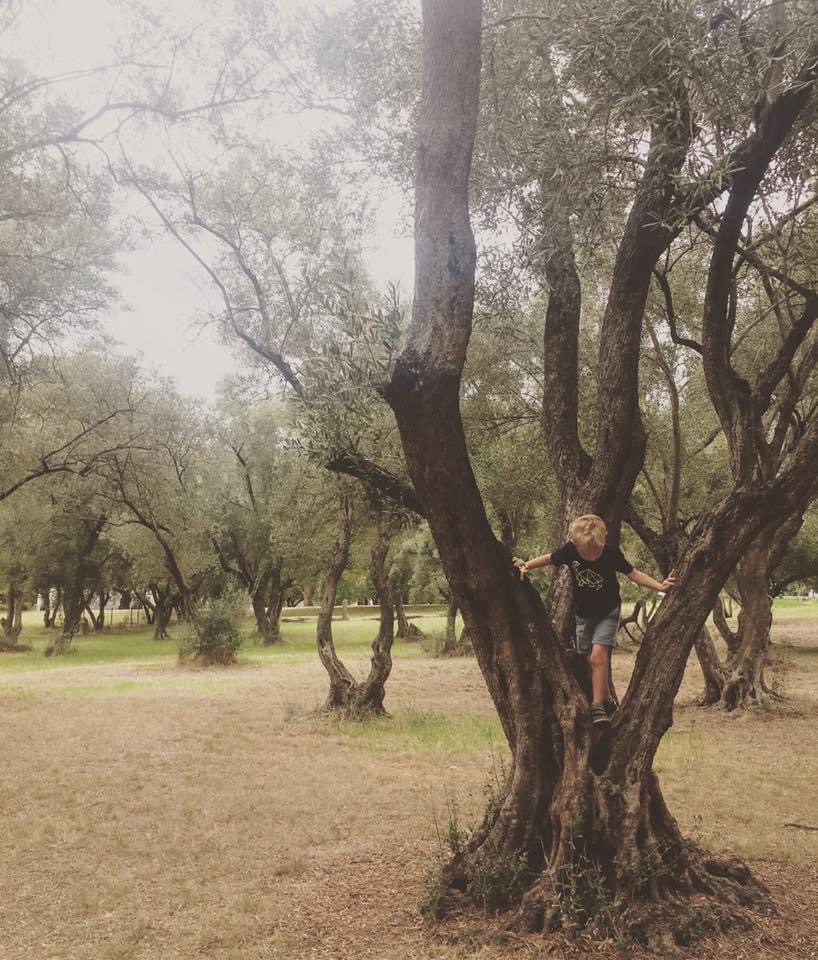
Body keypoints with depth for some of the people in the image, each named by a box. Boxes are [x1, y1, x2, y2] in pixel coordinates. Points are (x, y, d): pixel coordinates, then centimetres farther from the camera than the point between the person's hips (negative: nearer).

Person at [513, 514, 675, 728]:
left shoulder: (612, 553, -23)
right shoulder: (569, 550, -19)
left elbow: (633, 574, -11)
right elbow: (549, 559, 1)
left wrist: (660, 586, -20)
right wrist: (526, 565, -12)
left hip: (608, 614, -3)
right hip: (583, 615, 3)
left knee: (598, 656, -20)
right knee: (592, 662, 6)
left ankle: (597, 707, -14)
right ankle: (609, 702, 24)